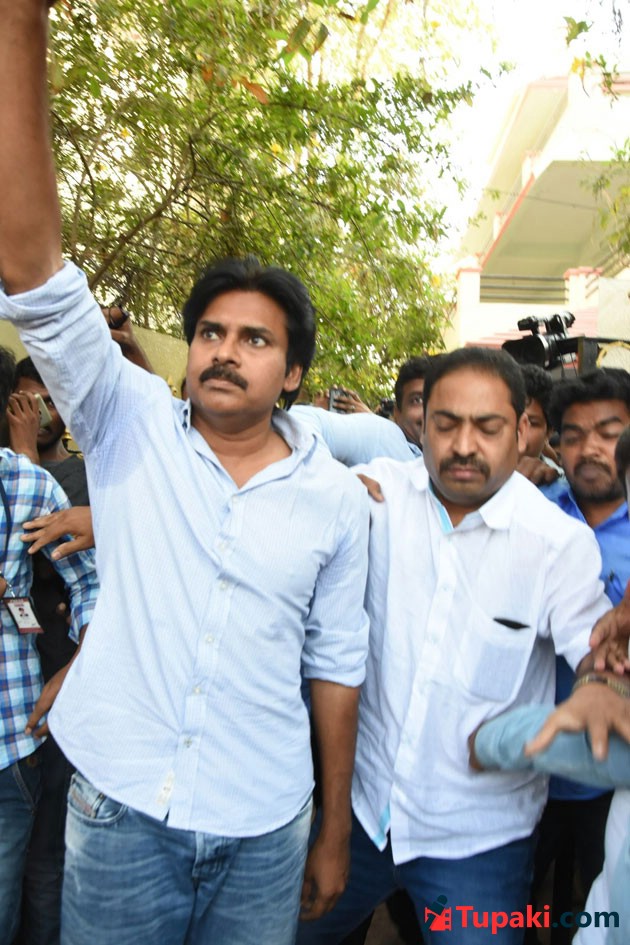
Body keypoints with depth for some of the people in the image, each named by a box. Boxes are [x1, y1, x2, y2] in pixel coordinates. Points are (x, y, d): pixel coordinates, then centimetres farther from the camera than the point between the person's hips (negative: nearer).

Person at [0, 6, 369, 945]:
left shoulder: (337, 499, -6)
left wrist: (334, 836, 7)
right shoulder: (129, 427, -8)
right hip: (119, 811, 0)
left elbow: (336, 667, 0)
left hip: (265, 833, 1)